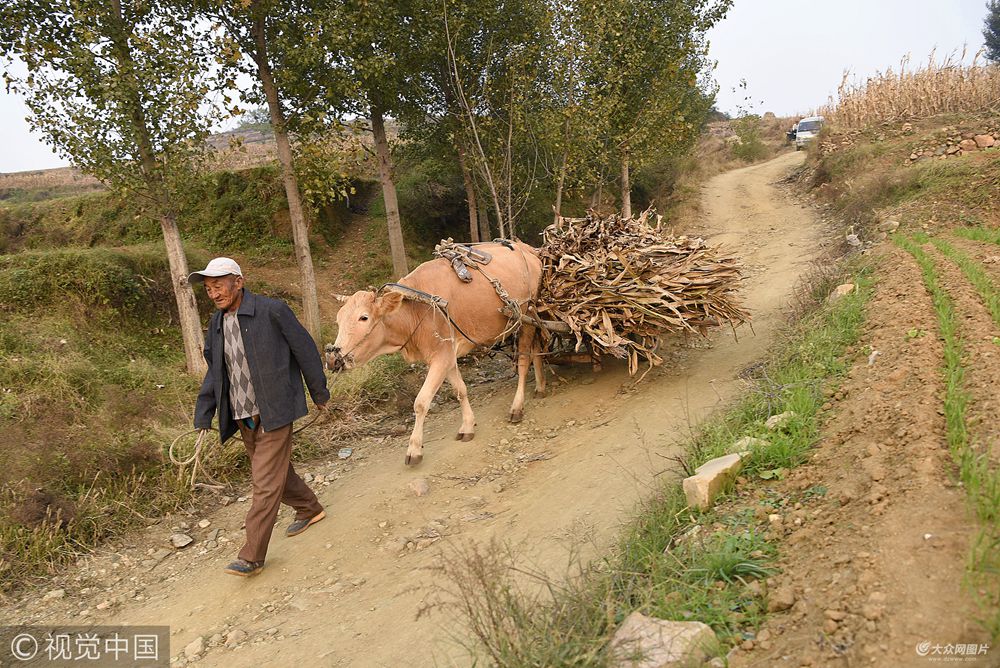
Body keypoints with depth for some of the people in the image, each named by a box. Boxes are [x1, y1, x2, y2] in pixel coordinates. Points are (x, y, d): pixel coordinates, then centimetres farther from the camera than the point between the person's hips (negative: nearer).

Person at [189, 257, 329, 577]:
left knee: (266, 482, -5)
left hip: (273, 412, -7)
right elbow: (215, 372, 14)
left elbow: (305, 350, -6)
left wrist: (320, 394, 1)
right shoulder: (217, 323, 7)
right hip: (242, 417, 7)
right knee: (275, 470, 20)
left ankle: (251, 557, 2)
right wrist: (203, 418, 8)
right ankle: (309, 509, 42)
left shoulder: (272, 311, -13)